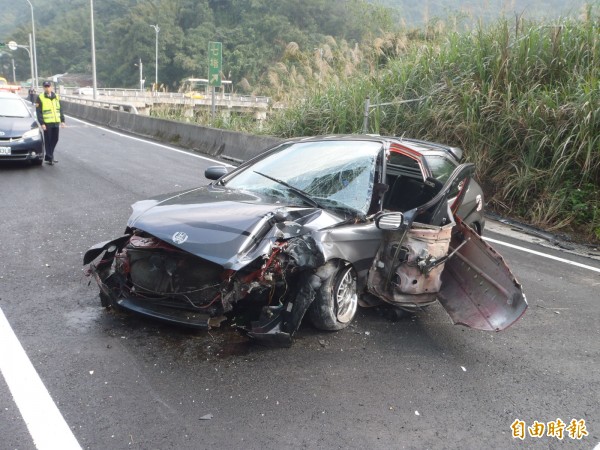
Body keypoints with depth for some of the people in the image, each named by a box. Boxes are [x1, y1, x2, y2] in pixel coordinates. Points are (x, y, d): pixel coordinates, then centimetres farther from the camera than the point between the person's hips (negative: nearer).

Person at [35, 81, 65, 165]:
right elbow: (38, 112, -7)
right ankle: (49, 158, 4)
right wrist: (42, 123, -14)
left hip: (56, 122, 5)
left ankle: (50, 156, 25)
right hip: (47, 123, -5)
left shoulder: (56, 97, 12)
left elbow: (60, 110, 17)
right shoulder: (40, 98, -3)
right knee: (48, 141, -2)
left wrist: (62, 120, 9)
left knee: (55, 140, 11)